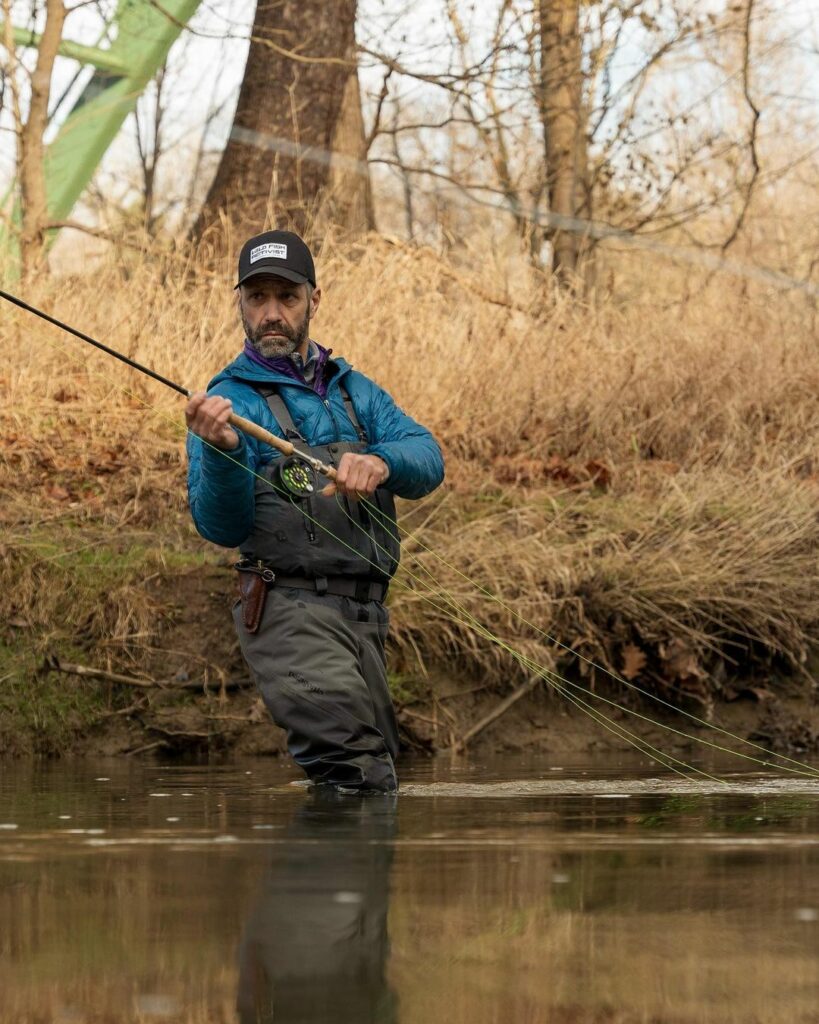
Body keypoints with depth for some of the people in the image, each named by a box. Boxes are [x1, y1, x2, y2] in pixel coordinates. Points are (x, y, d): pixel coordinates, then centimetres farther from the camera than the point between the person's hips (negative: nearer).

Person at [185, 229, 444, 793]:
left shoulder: (354, 388, 18)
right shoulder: (229, 401, 1)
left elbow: (428, 460, 0)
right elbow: (221, 527, -10)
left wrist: (380, 462, -23)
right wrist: (220, 450, -29)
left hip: (365, 613, 6)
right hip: (291, 612, -6)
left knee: (379, 780, 12)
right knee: (363, 782, -20)